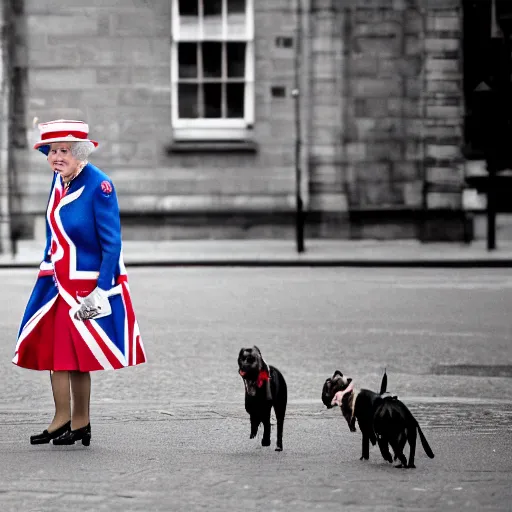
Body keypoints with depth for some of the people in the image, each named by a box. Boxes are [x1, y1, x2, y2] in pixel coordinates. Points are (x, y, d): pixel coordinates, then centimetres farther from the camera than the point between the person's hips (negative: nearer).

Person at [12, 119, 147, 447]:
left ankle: (79, 424, 9)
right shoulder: (59, 180, 5)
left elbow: (112, 244, -17)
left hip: (90, 283, -7)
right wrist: (48, 272, 15)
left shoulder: (99, 186, -18)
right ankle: (63, 420, 9)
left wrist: (100, 291, -20)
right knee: (52, 348, 4)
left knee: (78, 357, -2)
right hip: (58, 282, 7)